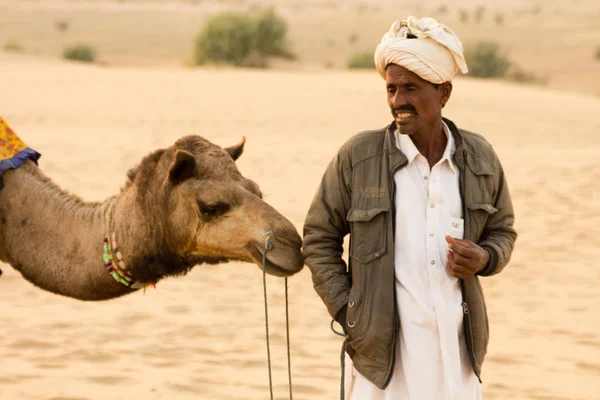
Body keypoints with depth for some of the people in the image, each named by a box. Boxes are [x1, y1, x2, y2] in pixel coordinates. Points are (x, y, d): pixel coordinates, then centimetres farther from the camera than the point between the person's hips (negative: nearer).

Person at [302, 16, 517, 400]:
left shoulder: (480, 158, 4)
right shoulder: (356, 157, -3)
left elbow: (503, 230, 17)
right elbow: (319, 237, 5)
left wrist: (485, 259, -6)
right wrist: (346, 313, -2)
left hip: (458, 347, 3)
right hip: (383, 346, -2)